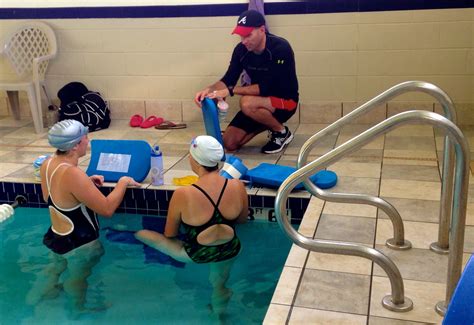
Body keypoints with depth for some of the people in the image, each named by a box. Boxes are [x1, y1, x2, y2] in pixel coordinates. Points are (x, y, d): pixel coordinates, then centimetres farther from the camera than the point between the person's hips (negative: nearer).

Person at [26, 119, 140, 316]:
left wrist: (86, 183, 5)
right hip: (79, 244, -7)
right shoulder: (73, 174, -37)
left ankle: (38, 294, 48)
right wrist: (123, 182, -15)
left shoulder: (47, 164, -9)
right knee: (77, 280, 20)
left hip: (56, 237, 7)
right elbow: (107, 209, -30)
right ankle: (78, 311, 39)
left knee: (56, 267, 36)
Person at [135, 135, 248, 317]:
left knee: (140, 233, 8)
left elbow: (169, 234, -11)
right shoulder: (237, 186, -19)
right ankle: (219, 314, 59)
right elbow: (242, 219, 1)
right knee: (219, 285, 36)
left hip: (194, 255, -4)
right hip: (229, 252, 4)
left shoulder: (183, 195, -28)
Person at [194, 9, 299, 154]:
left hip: (285, 101, -6)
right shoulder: (241, 49, -7)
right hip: (260, 102, 6)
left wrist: (231, 91, -30)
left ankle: (282, 132, -9)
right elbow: (228, 79, -3)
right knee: (229, 143, -5)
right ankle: (268, 122, 16)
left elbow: (267, 87, -29)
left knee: (247, 103, -36)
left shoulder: (280, 48, -25)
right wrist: (209, 89, -24)